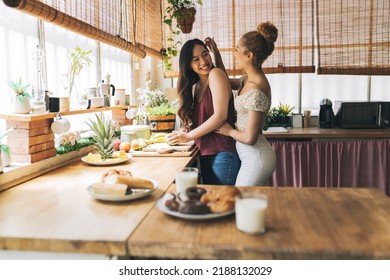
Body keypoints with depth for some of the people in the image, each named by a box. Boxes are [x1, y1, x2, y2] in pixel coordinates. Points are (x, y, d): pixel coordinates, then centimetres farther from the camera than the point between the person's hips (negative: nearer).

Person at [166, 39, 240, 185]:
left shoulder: (215, 74, -7)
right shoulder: (195, 86, 16)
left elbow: (220, 115, -16)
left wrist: (188, 136, -11)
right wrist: (181, 134, -3)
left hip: (222, 153, -8)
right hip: (205, 154, 8)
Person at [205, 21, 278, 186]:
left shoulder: (256, 91, -24)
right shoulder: (248, 79, 4)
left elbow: (249, 138, -25)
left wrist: (229, 131, -5)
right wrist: (216, 52, 15)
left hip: (255, 158, -9)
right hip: (255, 156, 9)